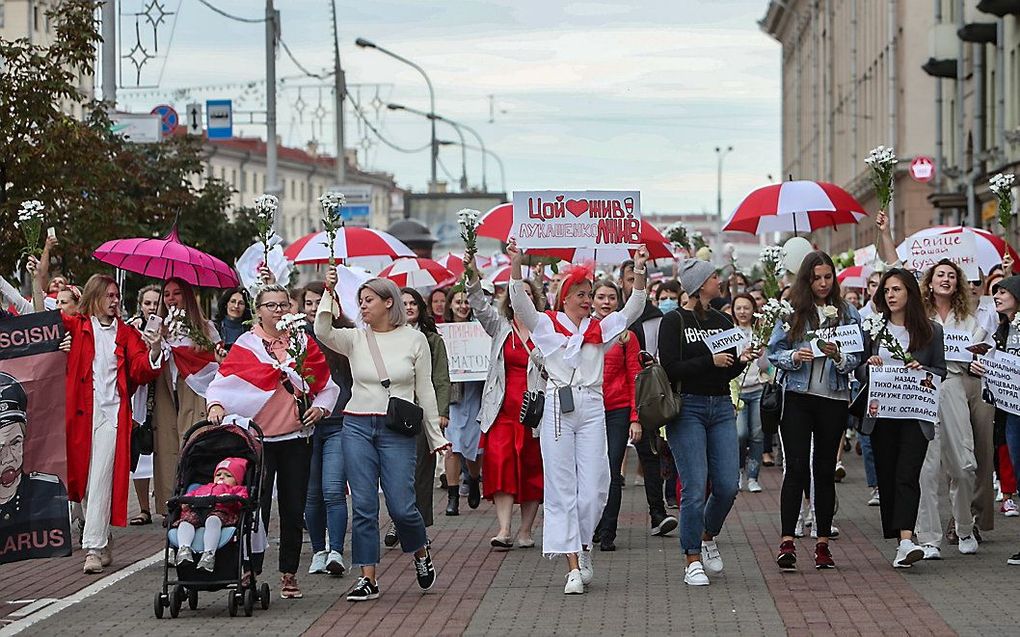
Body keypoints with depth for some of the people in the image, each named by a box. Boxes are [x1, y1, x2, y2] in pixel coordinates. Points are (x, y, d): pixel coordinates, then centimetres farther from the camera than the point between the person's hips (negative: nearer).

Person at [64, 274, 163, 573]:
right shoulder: (77, 327, 9)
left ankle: (94, 549, -10)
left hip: (112, 414, -1)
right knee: (82, 477, 6)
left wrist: (153, 352, -18)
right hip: (80, 411, 1)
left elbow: (140, 371, 2)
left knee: (101, 482, -8)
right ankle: (102, 543, 19)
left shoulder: (126, 333, 11)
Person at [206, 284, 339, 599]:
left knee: (294, 510, 6)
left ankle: (289, 575, 15)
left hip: (296, 436, 3)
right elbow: (222, 381, -8)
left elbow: (327, 385, 15)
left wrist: (321, 407, -2)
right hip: (258, 437, -3)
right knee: (257, 507, -5)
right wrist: (216, 404, -27)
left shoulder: (304, 343, 10)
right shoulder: (246, 344, 1)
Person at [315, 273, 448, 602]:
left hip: (397, 430, -2)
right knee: (363, 506, 0)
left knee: (401, 507, -4)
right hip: (357, 427, 2)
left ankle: (421, 552, 26)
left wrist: (436, 435, 7)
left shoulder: (414, 339, 3)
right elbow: (322, 332, -15)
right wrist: (329, 292, -21)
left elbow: (425, 390, 7)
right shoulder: (355, 338, 5)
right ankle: (368, 578, 7)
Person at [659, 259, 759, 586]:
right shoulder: (674, 321, -4)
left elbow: (727, 373, 16)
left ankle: (708, 537, 26)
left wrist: (741, 360, -3)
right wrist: (710, 361, -18)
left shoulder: (723, 321, 14)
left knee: (727, 486, -1)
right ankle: (693, 561, 1)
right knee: (695, 488, -8)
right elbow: (670, 368, -12)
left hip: (721, 408, 5)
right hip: (687, 408, -5)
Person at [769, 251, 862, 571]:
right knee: (796, 467, -9)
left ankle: (823, 542, 13)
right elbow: (774, 352, 3)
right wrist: (794, 357, -16)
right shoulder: (791, 311, 3)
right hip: (797, 397, -2)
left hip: (834, 399, 2)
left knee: (825, 469, 7)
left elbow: (857, 358, 4)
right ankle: (787, 542, -13)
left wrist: (839, 356, -16)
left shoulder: (847, 313, 7)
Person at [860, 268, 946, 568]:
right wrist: (869, 366, -10)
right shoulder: (873, 328, 8)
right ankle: (899, 541, 12)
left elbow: (941, 371, 7)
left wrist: (923, 371, -13)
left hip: (916, 415, -3)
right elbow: (858, 371, 12)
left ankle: (906, 541, -27)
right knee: (887, 477, 4)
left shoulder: (930, 331, 3)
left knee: (907, 476, -15)